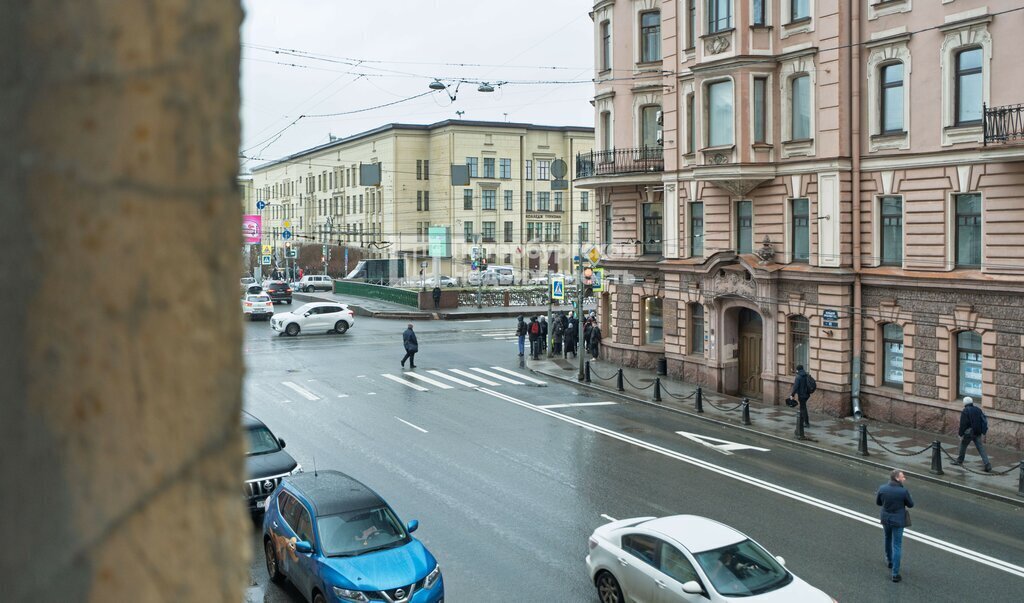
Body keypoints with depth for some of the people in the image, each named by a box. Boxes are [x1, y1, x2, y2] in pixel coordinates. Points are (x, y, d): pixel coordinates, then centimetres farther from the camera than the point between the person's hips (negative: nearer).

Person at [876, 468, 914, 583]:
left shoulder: (882, 488, -12)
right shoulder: (904, 490, -21)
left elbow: (878, 502, 1)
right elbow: (910, 504, -7)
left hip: (885, 519, 4)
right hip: (898, 521, -4)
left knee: (888, 539, 30)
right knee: (897, 546, 4)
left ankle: (889, 560, 51)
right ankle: (895, 574, 5)